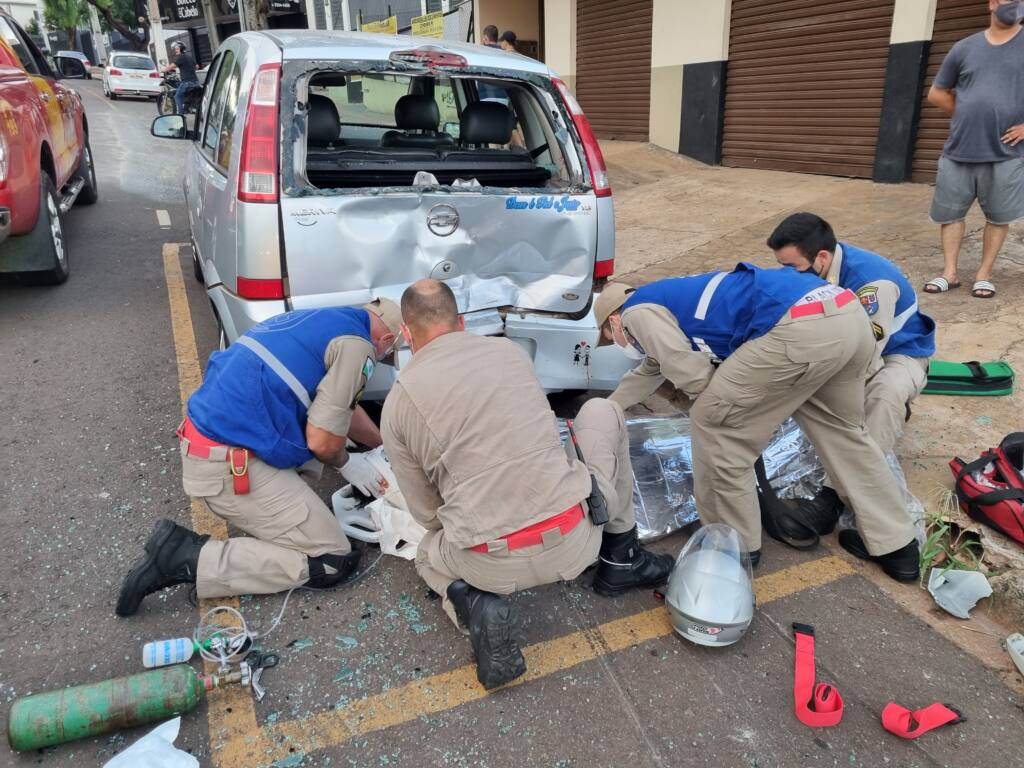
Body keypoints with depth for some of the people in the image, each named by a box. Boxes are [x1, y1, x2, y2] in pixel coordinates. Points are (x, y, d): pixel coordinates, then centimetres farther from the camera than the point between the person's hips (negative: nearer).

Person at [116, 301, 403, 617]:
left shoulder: (321, 320, 18)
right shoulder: (356, 343, -10)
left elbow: (344, 407, 29)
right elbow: (321, 442, -12)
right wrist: (347, 463, 10)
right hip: (231, 469, -10)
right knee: (333, 562, -2)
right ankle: (188, 558, -6)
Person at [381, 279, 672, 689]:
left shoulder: (398, 403, 2)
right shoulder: (510, 351, 9)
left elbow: (427, 513, 8)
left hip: (492, 565, 0)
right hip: (576, 542, 1)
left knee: (428, 555, 38)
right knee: (602, 410, 26)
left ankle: (475, 606, 3)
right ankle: (621, 559, 29)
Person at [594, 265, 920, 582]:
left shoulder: (638, 311, 9)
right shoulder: (669, 299, 37)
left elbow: (694, 377, 0)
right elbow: (651, 368, 54)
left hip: (800, 329, -10)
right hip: (849, 315, 10)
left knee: (713, 425, 7)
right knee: (841, 428, 28)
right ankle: (897, 547, 35)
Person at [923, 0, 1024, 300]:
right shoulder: (964, 48, 7)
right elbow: (936, 93, 16)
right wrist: (968, 116, 7)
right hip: (959, 151, 2)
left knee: (998, 216, 3)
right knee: (950, 212, 5)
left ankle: (984, 275, 14)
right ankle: (950, 273, 14)